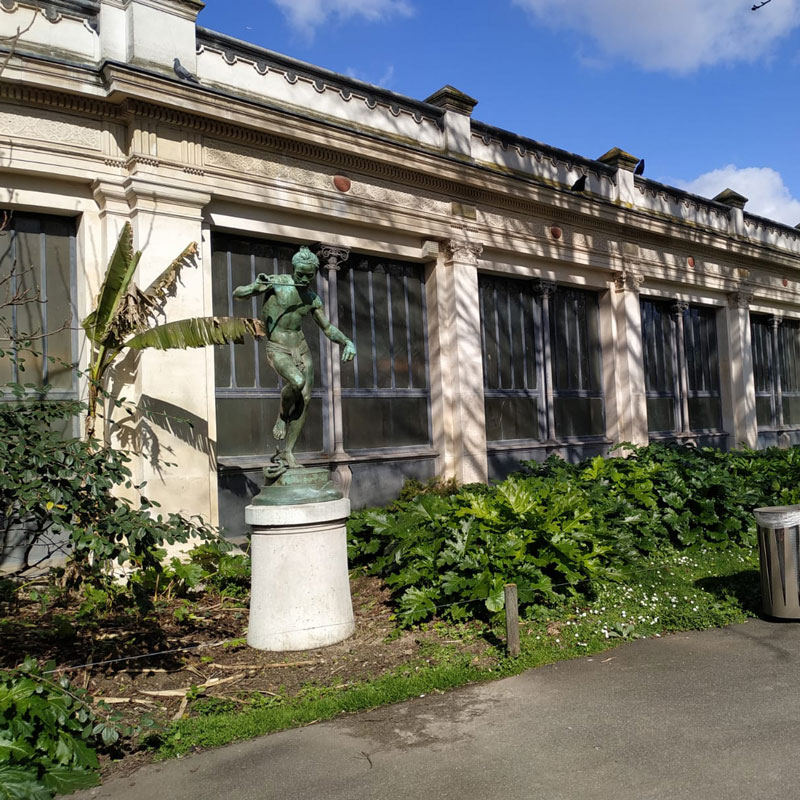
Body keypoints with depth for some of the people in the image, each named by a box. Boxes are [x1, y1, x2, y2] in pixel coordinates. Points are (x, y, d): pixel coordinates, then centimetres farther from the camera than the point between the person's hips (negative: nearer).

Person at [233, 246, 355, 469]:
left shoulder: (313, 299, 6)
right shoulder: (276, 282, -8)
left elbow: (328, 328, 14)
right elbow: (237, 294, -7)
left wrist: (347, 342, -5)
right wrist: (255, 287, -29)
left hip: (301, 349, 5)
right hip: (277, 350, -5)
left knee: (304, 401, -2)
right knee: (297, 382, -33)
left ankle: (286, 453, 9)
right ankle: (282, 417, -1)